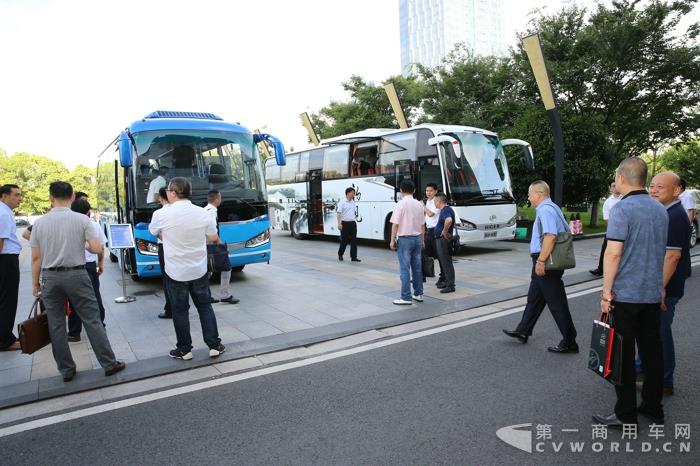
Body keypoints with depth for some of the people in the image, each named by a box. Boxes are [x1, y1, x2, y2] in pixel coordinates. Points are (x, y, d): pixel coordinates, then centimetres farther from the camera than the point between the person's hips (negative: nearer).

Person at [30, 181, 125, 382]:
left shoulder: (40, 223, 0)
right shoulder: (82, 219, -7)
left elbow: (36, 258, 1)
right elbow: (98, 248, -13)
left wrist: (35, 283, 11)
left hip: (49, 277, 2)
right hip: (76, 275, -2)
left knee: (56, 326, 10)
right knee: (92, 321, 3)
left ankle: (66, 370, 17)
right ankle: (109, 364, 7)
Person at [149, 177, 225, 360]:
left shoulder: (161, 214, -13)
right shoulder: (203, 213, -8)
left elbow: (154, 233, 8)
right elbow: (213, 238, 4)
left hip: (176, 272, -2)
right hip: (199, 270, 2)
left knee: (180, 310, 11)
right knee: (205, 306, 15)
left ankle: (184, 349, 21)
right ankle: (214, 345, 18)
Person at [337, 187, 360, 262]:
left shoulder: (353, 202, 12)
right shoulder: (342, 202, -8)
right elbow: (339, 214, -13)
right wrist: (339, 224, -20)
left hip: (352, 223, 6)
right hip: (345, 223, -6)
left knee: (354, 241, 1)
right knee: (344, 240, 4)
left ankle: (353, 257, 3)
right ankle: (340, 255, 23)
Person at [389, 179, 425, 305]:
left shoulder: (401, 204, -11)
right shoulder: (419, 204, 7)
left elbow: (395, 224, -13)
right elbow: (422, 225, 11)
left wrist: (392, 240, -6)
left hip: (404, 239, -6)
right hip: (417, 238, 6)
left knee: (405, 269, -3)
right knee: (417, 267, 13)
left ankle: (406, 297, -1)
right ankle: (418, 294, 21)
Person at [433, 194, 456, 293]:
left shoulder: (446, 210, -18)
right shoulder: (444, 210, 15)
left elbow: (449, 220, -39)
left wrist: (445, 231, -27)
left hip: (444, 239, -11)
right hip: (440, 239, 11)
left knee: (446, 263, -7)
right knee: (442, 262, 17)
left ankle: (450, 286, -3)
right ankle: (446, 282, 26)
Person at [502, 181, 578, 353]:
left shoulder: (545, 210, -17)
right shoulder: (553, 208, 15)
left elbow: (550, 236, -29)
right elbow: (567, 231, 21)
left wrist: (541, 260, -27)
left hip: (545, 263, -11)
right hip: (546, 262, 11)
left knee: (557, 303, -2)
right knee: (534, 298, 19)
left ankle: (569, 343, 7)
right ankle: (523, 331, 31)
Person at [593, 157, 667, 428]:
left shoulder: (622, 209, -14)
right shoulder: (660, 210, 10)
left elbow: (614, 253, -20)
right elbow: (661, 251, 17)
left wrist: (606, 291, -15)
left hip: (625, 294, -7)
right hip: (653, 294, 8)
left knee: (623, 354, 1)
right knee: (652, 351, 15)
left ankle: (626, 415, 8)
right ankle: (653, 408, 27)